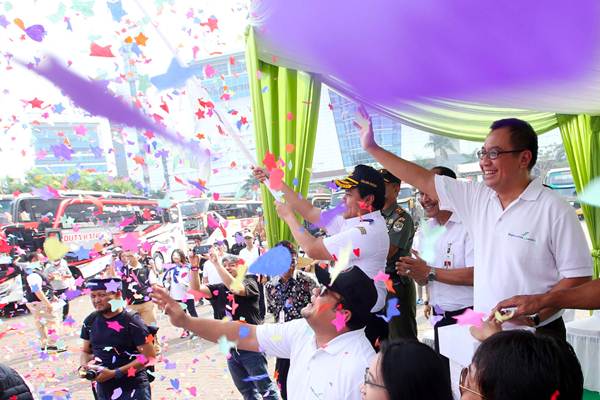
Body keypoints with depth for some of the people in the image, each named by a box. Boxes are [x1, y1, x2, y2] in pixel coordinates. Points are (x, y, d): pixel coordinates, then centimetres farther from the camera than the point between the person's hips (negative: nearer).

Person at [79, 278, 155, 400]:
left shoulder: (132, 322, -15)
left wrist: (114, 373, -20)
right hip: (103, 390, 6)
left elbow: (149, 357, -16)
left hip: (133, 389, -6)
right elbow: (86, 351, 16)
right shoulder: (90, 321, 2)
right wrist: (83, 366, -6)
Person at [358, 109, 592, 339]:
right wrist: (372, 147, 5)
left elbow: (578, 276, -12)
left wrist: (535, 314, -22)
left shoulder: (554, 210, -13)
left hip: (536, 336, -5)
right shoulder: (476, 198, 2)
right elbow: (423, 181, 4)